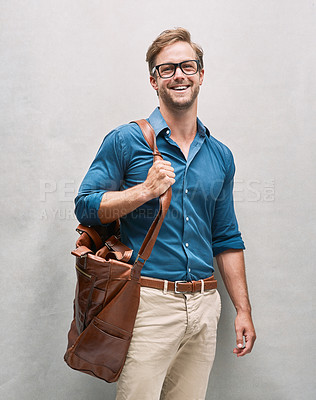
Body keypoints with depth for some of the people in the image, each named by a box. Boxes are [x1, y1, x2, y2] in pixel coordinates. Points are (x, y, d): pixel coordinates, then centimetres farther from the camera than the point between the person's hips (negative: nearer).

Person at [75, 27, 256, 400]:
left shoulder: (220, 156, 11)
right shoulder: (125, 141, -2)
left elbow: (227, 239, 14)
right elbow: (85, 207, -4)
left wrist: (243, 310, 11)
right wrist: (146, 190, -17)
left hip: (203, 305, 5)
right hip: (148, 303, -4)